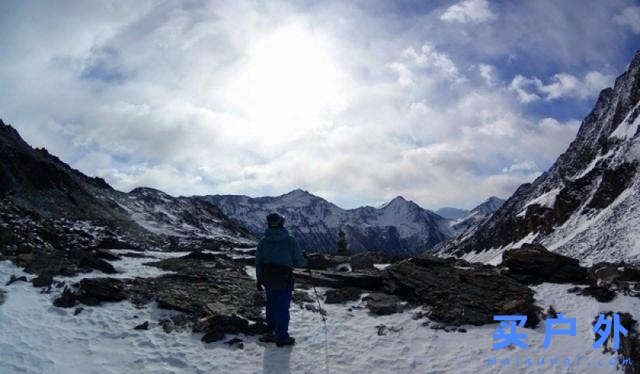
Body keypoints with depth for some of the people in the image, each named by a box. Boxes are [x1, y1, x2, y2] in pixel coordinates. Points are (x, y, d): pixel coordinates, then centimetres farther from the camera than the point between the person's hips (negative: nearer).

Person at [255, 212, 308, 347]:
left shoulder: (263, 241, -3)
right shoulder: (290, 241, -15)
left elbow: (258, 263, 4)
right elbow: (299, 262, -10)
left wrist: (259, 279, 16)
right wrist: (305, 260, 14)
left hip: (268, 280, 4)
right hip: (284, 280, -4)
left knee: (271, 305, 20)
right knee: (283, 308, 6)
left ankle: (271, 332, 33)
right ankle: (282, 338, 14)